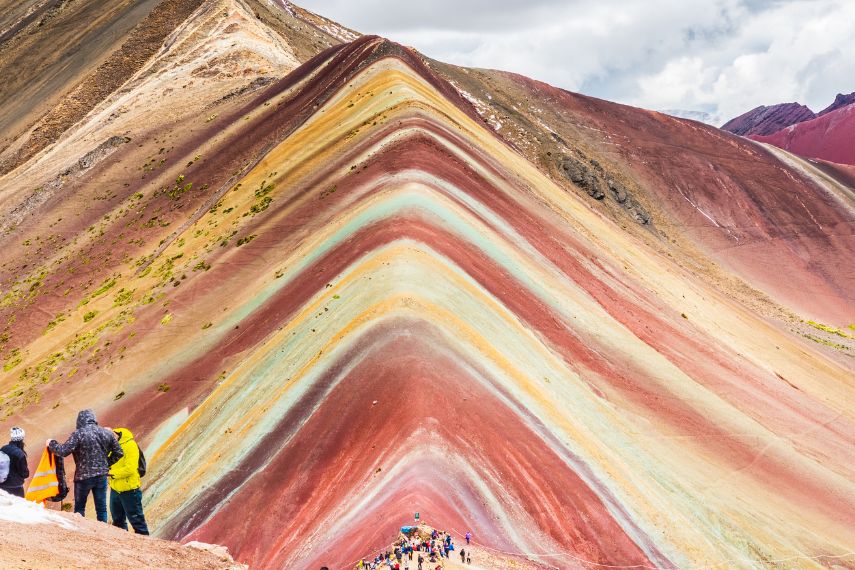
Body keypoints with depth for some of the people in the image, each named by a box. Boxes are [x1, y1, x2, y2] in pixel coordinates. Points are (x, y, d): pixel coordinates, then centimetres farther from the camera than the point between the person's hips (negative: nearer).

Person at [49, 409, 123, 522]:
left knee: (79, 508, 12)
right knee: (101, 508, 10)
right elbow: (118, 453, 8)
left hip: (83, 476, -4)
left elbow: (64, 451, -17)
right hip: (102, 476, 4)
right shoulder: (107, 433, 3)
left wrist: (51, 444, 0)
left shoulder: (78, 434, -12)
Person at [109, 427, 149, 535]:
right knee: (118, 520, 19)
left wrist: (112, 473, -23)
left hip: (129, 490, -8)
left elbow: (130, 469, -23)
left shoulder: (130, 445, -16)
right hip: (115, 489, 8)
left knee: (136, 520, -1)